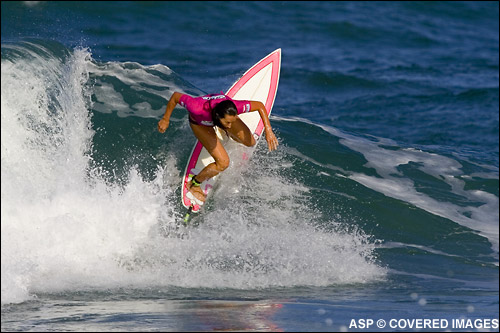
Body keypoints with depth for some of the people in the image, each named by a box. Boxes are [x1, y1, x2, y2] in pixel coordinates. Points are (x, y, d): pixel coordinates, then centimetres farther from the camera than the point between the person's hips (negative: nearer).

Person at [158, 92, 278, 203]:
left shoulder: (234, 107, -42)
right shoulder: (198, 108, -49)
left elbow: (260, 106, -26)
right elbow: (176, 96, -33)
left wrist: (268, 130, -35)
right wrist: (165, 119, -20)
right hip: (200, 123, -3)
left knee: (250, 142, -1)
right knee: (223, 163, -15)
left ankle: (227, 133, 34)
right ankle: (194, 184, 13)